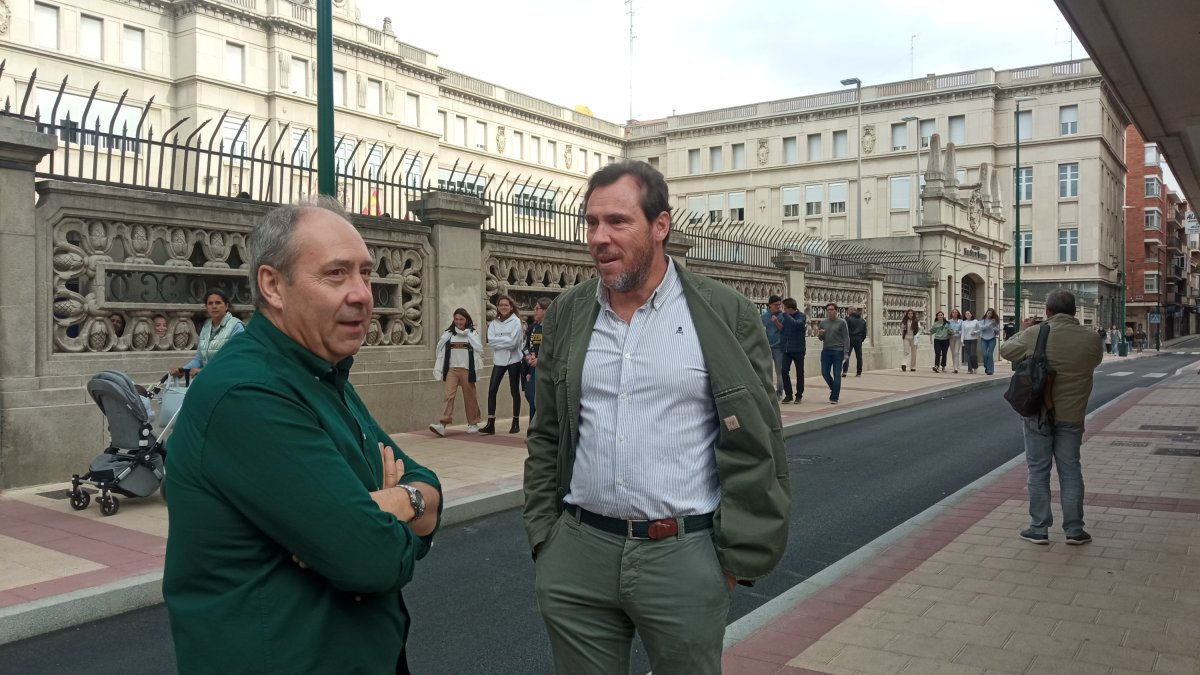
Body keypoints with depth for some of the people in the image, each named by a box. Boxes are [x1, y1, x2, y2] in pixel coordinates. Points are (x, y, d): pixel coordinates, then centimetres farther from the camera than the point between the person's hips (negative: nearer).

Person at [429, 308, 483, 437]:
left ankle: (473, 423, 22)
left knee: (469, 396, 7)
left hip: (466, 369, -1)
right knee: (448, 395, -11)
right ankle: (442, 424, -18)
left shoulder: (472, 334, 3)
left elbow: (479, 350, -2)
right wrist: (438, 369, 2)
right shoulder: (448, 334, 8)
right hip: (451, 369, 1)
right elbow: (440, 351, 7)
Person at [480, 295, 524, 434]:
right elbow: (491, 340, -7)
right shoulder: (494, 323, 8)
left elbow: (513, 342, -14)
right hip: (498, 360, 3)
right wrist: (506, 340, -13)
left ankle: (516, 423, 15)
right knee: (492, 389, -7)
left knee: (514, 391, 5)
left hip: (513, 360, -3)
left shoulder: (516, 321, -4)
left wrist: (499, 340, -9)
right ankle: (490, 423, -6)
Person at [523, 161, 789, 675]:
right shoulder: (566, 315, 5)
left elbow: (755, 448, -4)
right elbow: (545, 437, 11)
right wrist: (542, 536, 6)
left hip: (684, 555, -3)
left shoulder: (726, 315, -5)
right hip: (577, 555, 3)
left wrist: (737, 557, -5)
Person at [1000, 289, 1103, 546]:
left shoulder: (1035, 334, -14)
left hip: (1038, 412, -2)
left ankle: (1039, 529, 12)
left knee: (1038, 470, 7)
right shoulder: (1091, 338, -6)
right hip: (1071, 415, 2)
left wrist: (1022, 331, 19)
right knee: (1070, 470, 12)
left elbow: (1005, 351, 1)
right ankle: (1074, 530, 17)